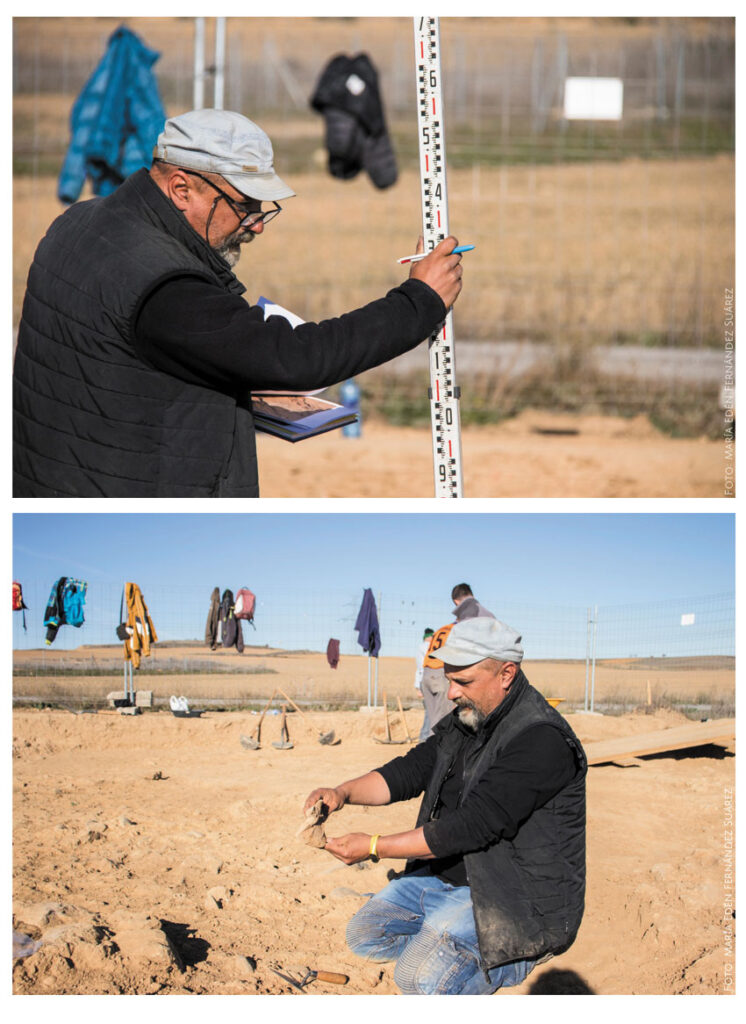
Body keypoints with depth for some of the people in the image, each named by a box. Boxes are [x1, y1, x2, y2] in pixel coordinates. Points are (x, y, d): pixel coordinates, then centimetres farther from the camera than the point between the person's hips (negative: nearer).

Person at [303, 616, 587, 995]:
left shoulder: (540, 741, -25)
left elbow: (474, 826, -29)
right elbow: (412, 770, 10)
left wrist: (375, 847, -26)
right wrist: (343, 792, -10)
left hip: (516, 897, -10)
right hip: (448, 874, 10)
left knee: (420, 979, -25)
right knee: (365, 934, 9)